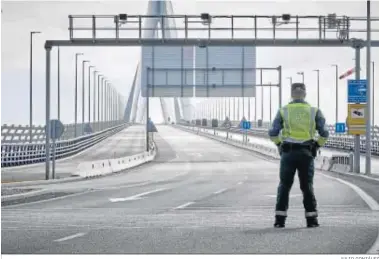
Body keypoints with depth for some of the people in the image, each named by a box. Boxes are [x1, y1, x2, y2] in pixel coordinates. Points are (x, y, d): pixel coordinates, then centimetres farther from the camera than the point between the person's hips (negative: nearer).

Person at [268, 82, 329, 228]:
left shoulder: (283, 111, 1)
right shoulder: (314, 111, 2)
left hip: (288, 152, 0)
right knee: (307, 186, 9)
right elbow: (324, 134, -3)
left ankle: (280, 219, 3)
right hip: (306, 153, 1)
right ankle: (311, 220, 8)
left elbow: (273, 133, -5)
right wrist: (317, 146, 11)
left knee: (284, 186, 7)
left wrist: (279, 144, 12)